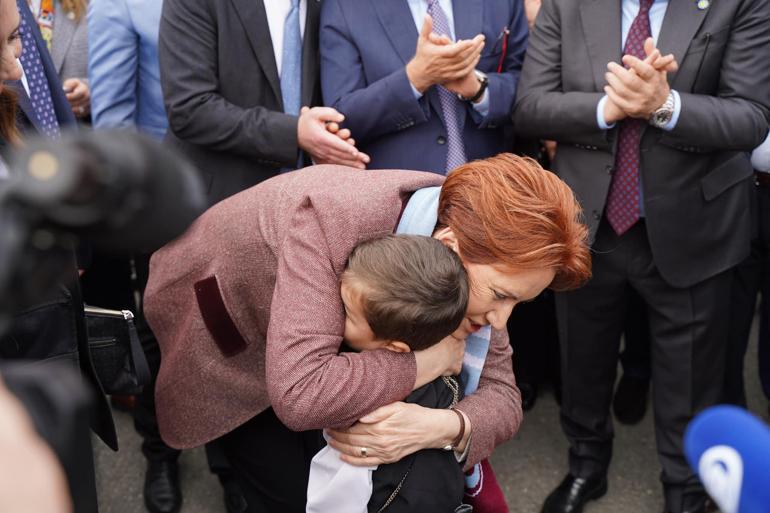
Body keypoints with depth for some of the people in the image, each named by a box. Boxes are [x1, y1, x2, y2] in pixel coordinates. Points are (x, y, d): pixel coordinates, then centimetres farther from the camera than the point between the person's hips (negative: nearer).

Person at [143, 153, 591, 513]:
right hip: (224, 328, -5)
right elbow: (299, 393, -50)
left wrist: (442, 426, -39)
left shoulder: (472, 241, -22)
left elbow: (501, 394, -17)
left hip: (328, 337, 5)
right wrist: (434, 358, -38)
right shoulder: (333, 218, -41)